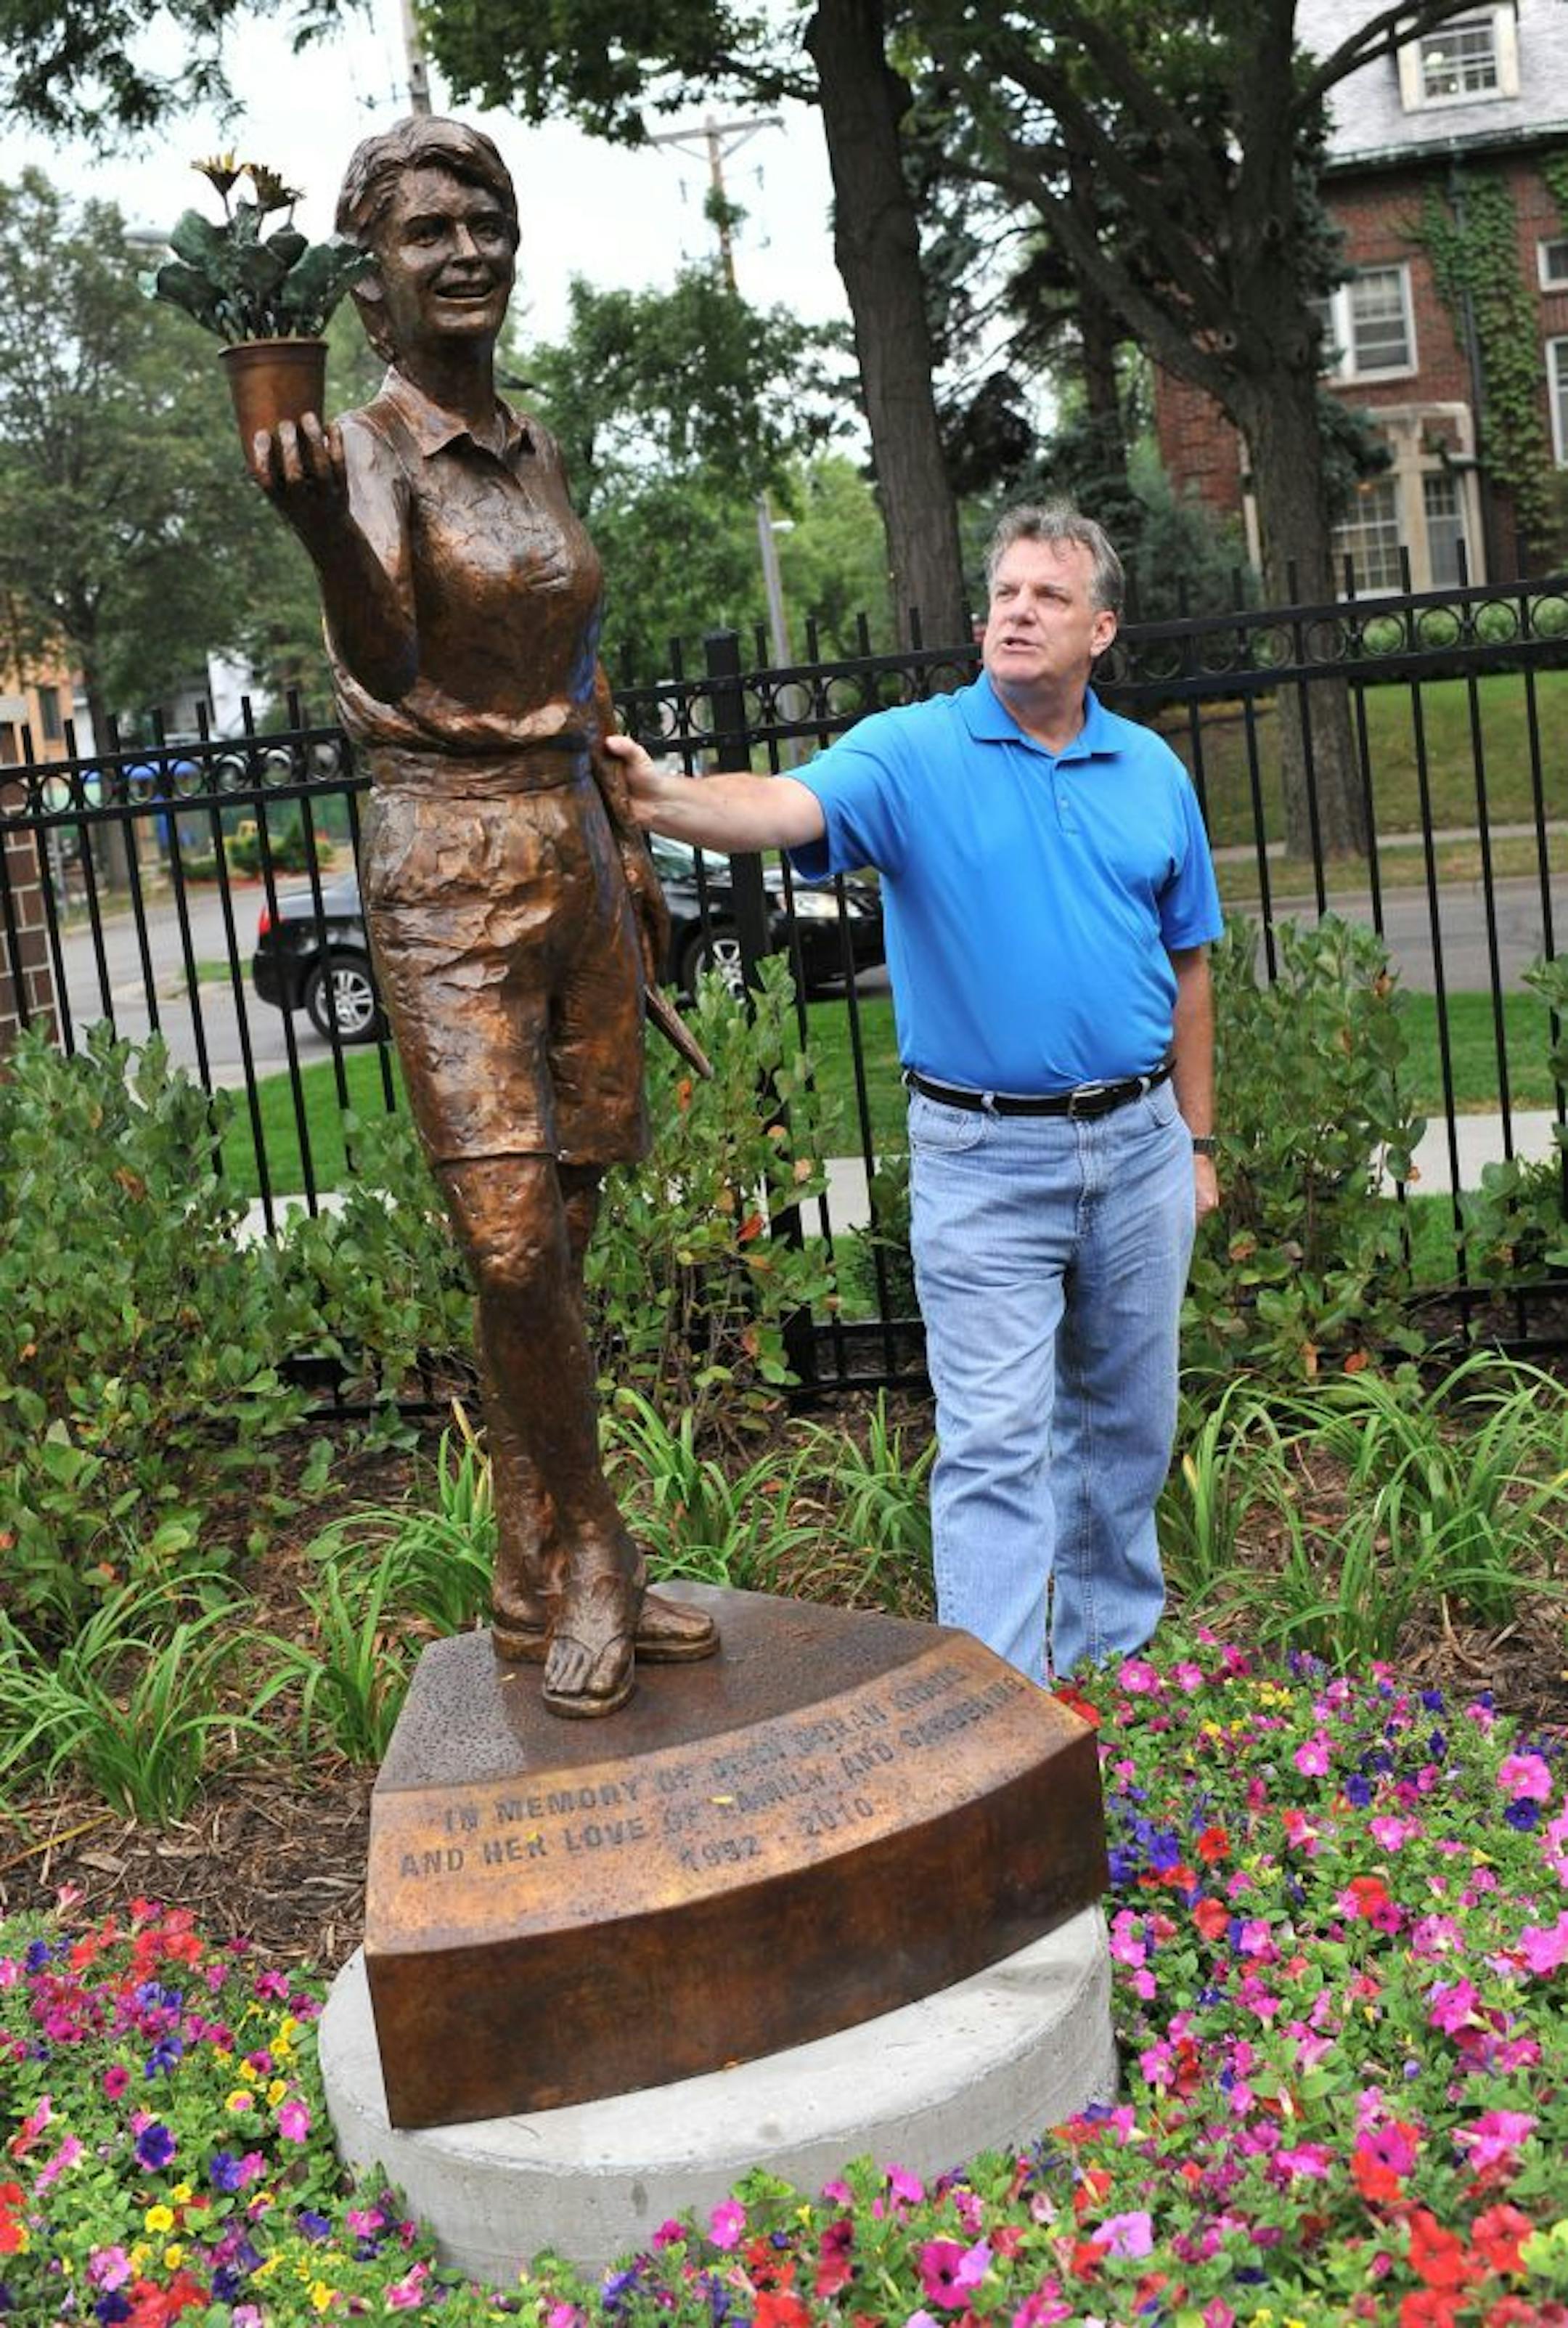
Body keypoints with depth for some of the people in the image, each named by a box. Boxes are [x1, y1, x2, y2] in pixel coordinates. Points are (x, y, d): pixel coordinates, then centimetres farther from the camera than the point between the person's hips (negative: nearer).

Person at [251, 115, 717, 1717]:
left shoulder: (535, 454, 13)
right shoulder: (369, 450, -9)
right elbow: (381, 661, -28)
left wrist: (629, 857, 21)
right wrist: (323, 539, -48)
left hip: (578, 862, 7)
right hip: (449, 877, -7)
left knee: (566, 1240, 9)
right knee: (514, 1253, -11)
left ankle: (549, 1583, 20)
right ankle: (587, 1556, 11)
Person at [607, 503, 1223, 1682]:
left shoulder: (1152, 770, 6)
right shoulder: (911, 753, -5)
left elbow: (1187, 965, 12)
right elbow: (789, 807, -26)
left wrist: (1197, 1139, 12)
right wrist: (672, 798, -47)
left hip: (1136, 1145, 4)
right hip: (984, 1162, -4)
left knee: (1128, 1419, 17)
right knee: (996, 1446, -3)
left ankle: (1118, 1650, 36)